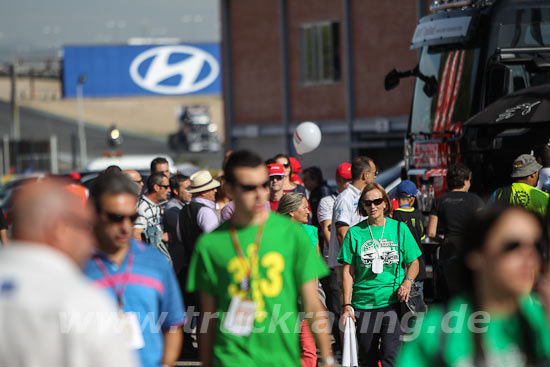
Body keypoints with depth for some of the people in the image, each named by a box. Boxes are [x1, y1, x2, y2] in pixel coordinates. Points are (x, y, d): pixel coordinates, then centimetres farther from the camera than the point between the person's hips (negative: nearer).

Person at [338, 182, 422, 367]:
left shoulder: (399, 229, 6)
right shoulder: (355, 232, 4)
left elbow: (413, 262, 12)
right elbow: (348, 271, 5)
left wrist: (407, 282, -9)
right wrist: (346, 305, -1)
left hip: (393, 303, -1)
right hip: (364, 303, 1)